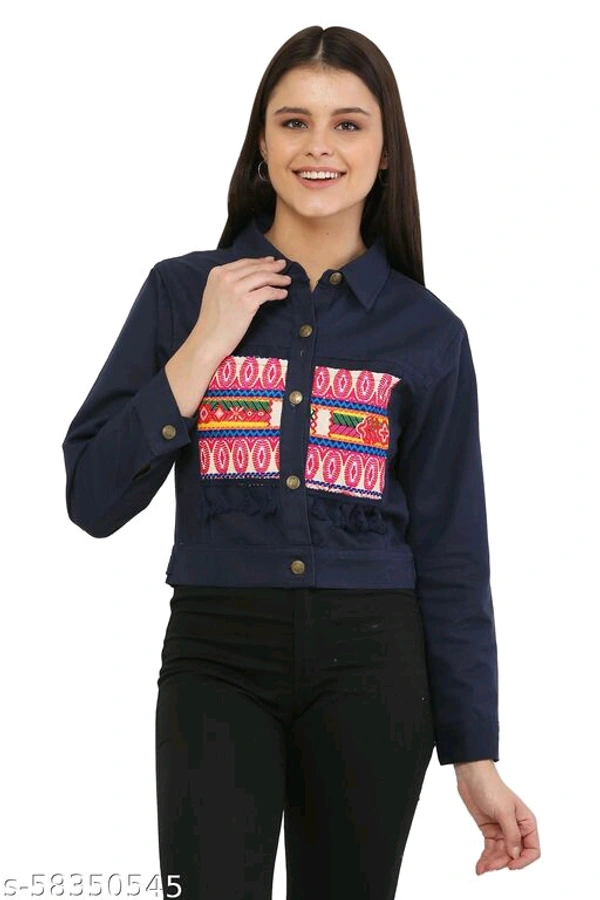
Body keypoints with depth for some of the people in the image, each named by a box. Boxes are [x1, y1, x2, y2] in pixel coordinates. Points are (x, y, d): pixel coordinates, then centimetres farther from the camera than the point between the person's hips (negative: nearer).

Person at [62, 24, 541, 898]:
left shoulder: (428, 332, 4)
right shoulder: (183, 291, 3)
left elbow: (450, 553, 5)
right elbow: (93, 499, -1)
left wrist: (476, 757, 2)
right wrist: (206, 344, -9)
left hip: (371, 664, 1)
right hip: (217, 658, -1)